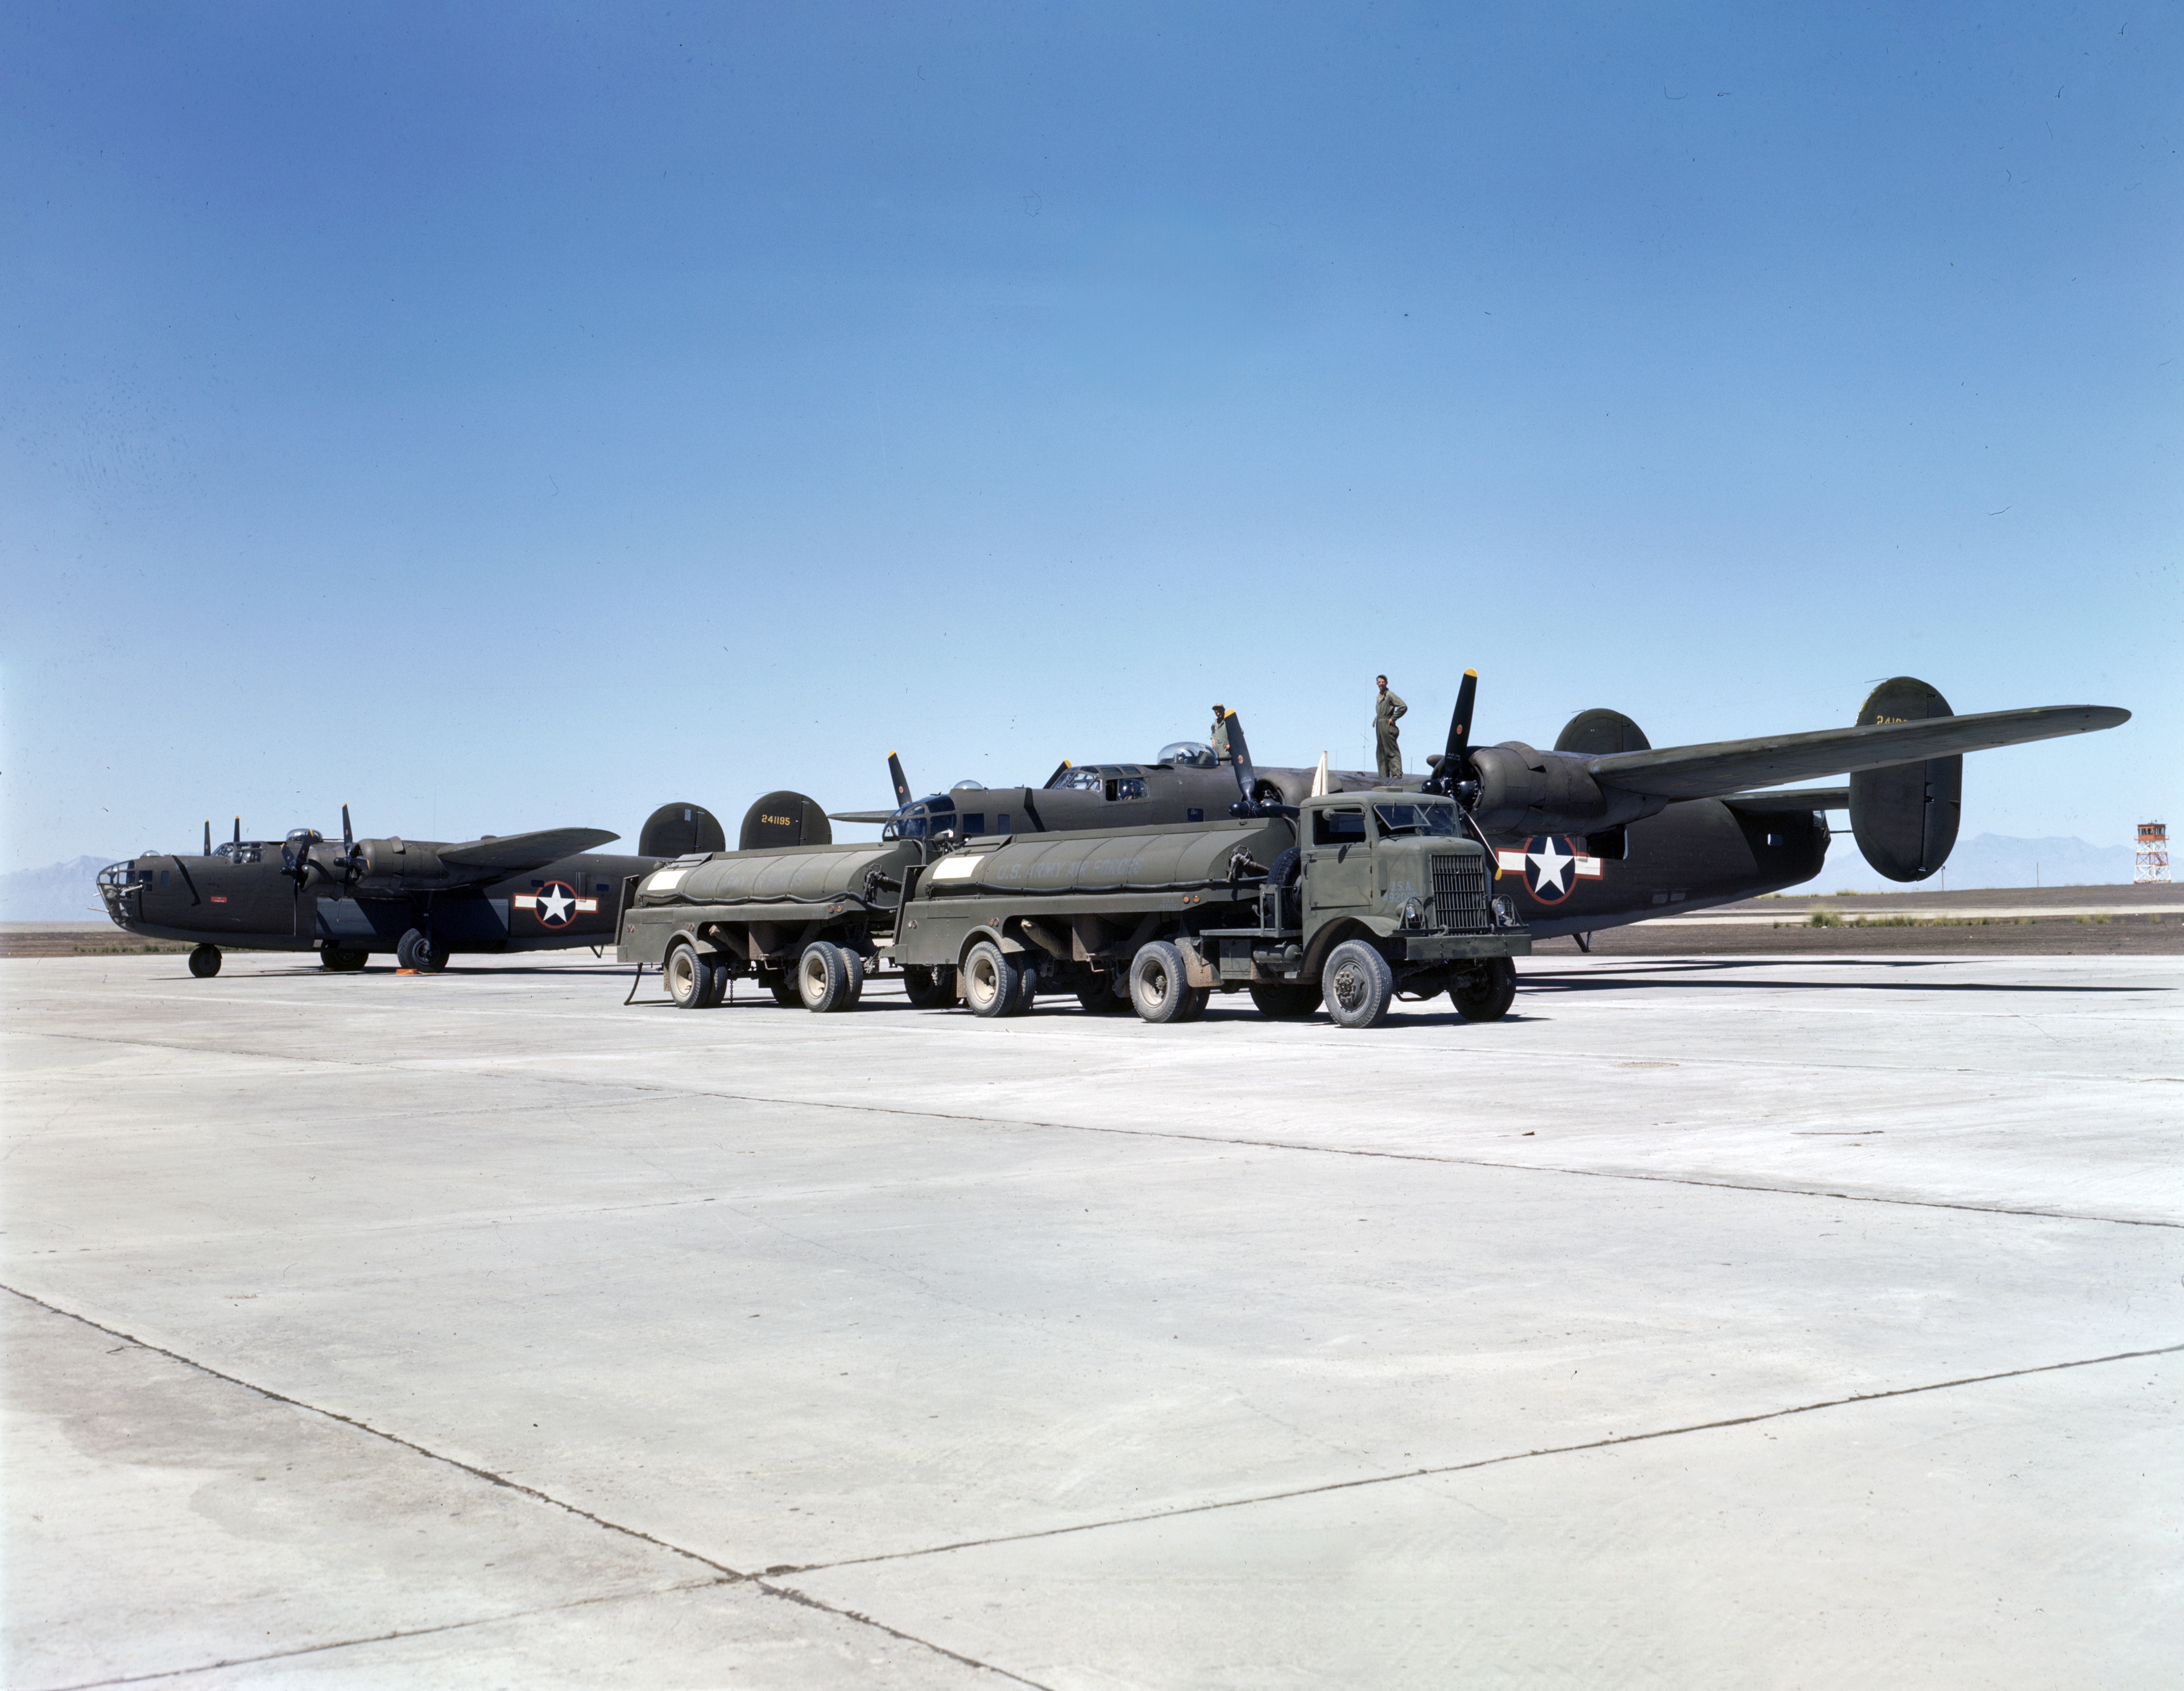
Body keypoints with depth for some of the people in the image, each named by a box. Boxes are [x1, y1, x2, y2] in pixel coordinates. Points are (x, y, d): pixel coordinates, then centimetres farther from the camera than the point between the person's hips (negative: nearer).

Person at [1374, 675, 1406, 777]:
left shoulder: (1390, 695, -9)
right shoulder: (1379, 697, 16)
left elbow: (1403, 707, -17)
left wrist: (1393, 718, -14)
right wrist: (1376, 720, 14)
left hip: (1387, 725, -9)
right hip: (1379, 726, 9)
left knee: (1392, 751, -11)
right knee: (1381, 753, 9)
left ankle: (1397, 773, -14)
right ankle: (1384, 775, 12)